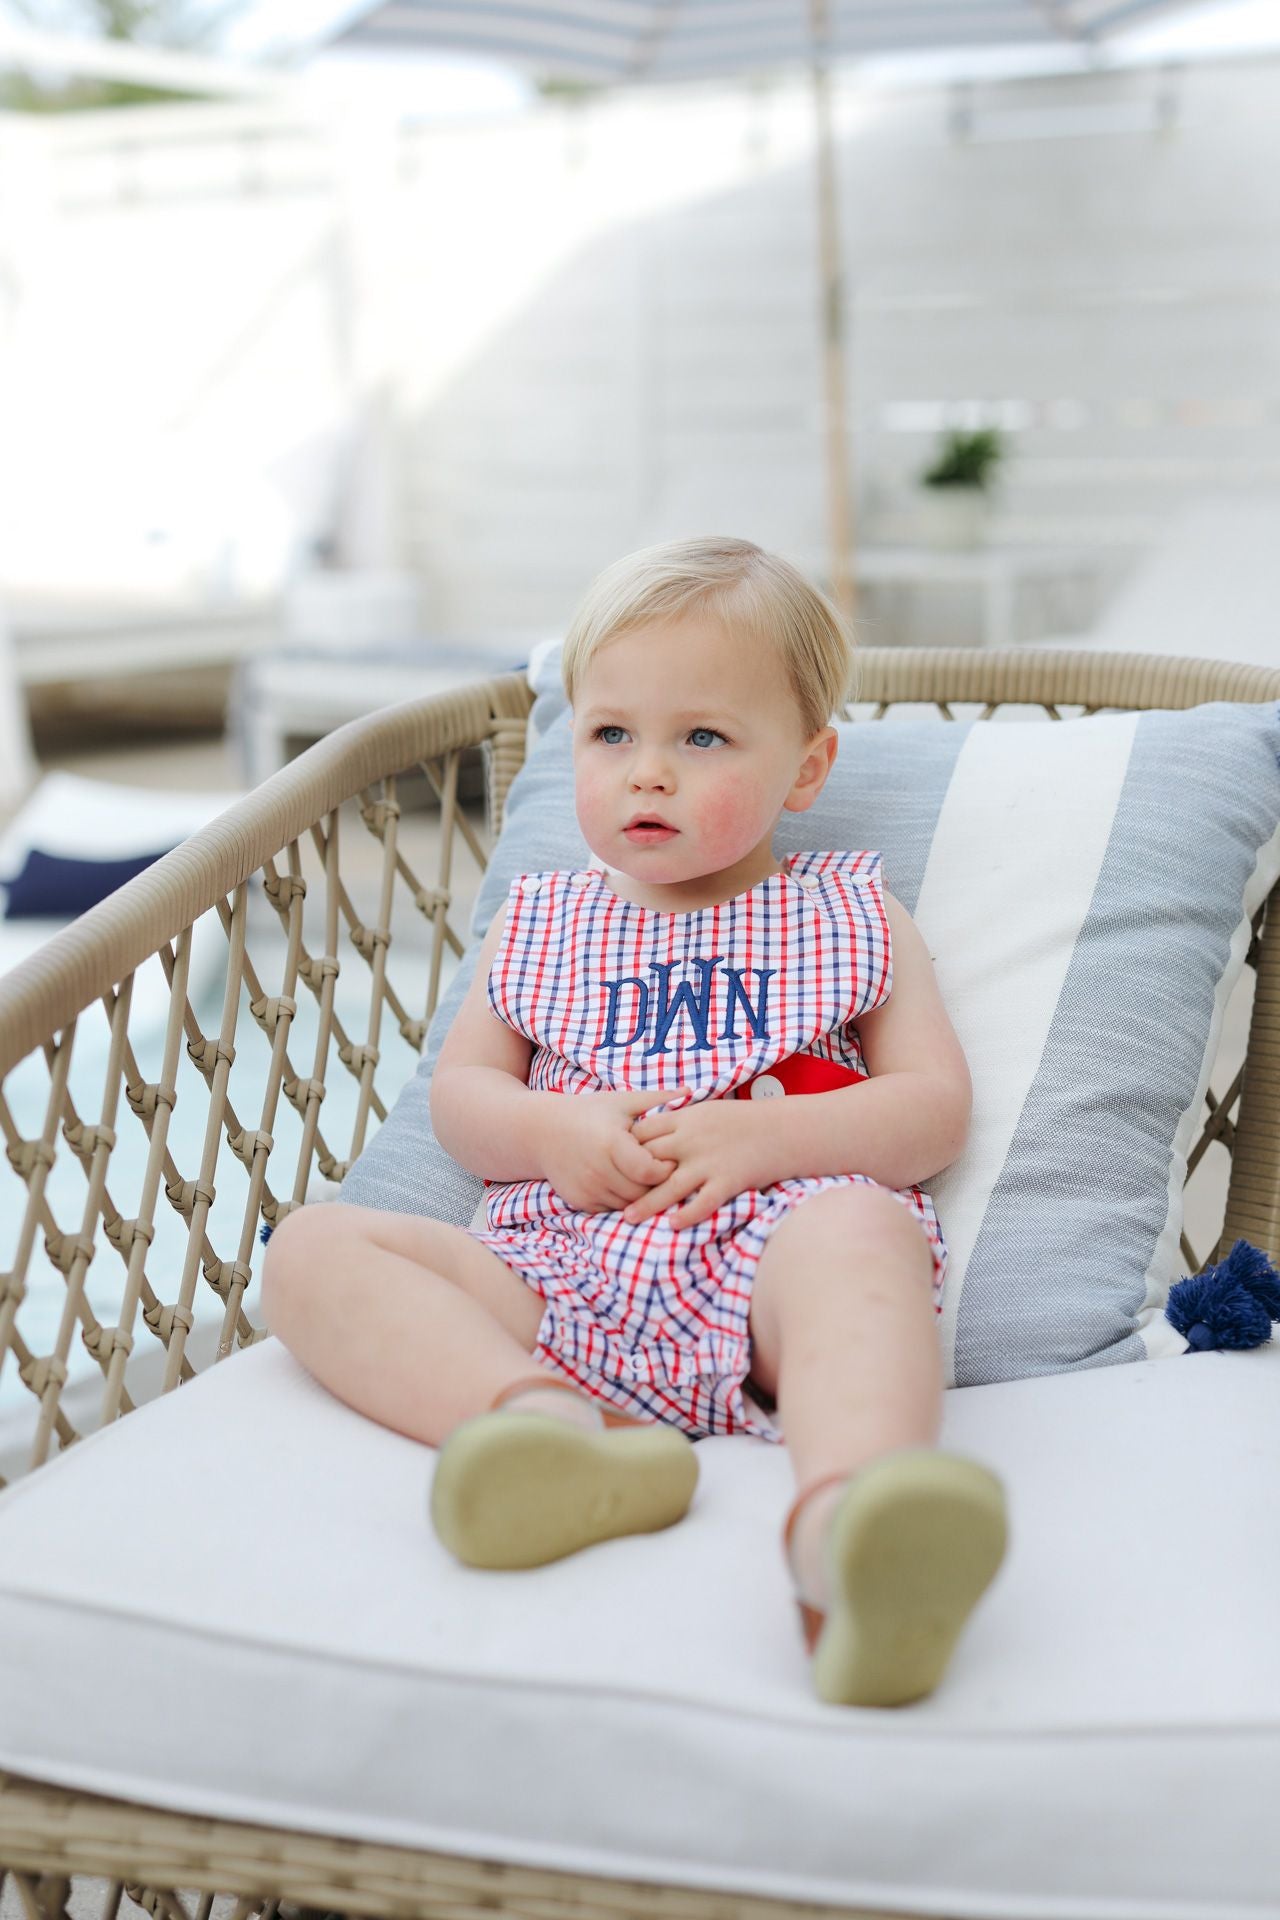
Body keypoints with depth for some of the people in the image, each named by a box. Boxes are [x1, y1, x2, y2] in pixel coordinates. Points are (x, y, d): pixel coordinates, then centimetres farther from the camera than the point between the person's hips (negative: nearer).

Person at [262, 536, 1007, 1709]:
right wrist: (553, 1135, -4)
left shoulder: (849, 917, 19)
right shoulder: (541, 926, 26)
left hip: (763, 1257, -3)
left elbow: (938, 1110, 9)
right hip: (562, 1279, 3)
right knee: (312, 1247, -19)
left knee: (858, 1228, -38)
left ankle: (851, 1520, -68)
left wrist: (764, 1139, -9)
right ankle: (551, 1427, -46)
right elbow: (459, 1093, 20)